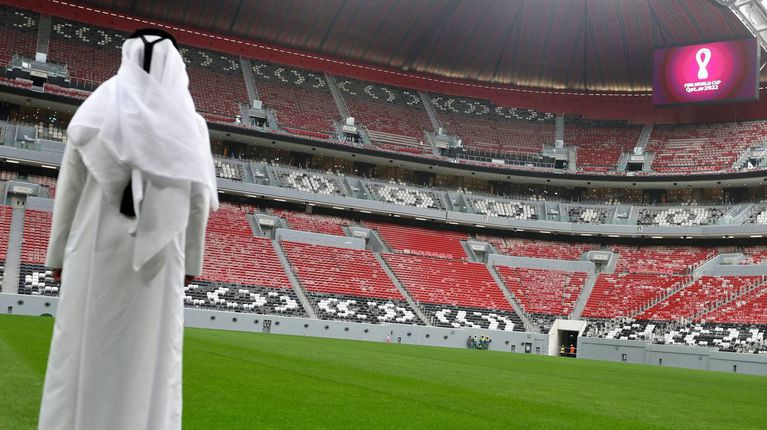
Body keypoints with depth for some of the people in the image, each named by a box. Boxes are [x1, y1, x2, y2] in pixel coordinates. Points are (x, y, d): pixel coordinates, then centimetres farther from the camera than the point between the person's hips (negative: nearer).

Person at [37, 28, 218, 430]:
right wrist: (191, 259, 9)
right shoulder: (189, 123, 1)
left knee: (81, 351, 6)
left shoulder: (97, 108, 0)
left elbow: (69, 187, 2)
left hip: (97, 250, 0)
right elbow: (198, 202, 0)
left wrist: (59, 252, 9)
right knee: (153, 357, 5)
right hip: (157, 256, 0)